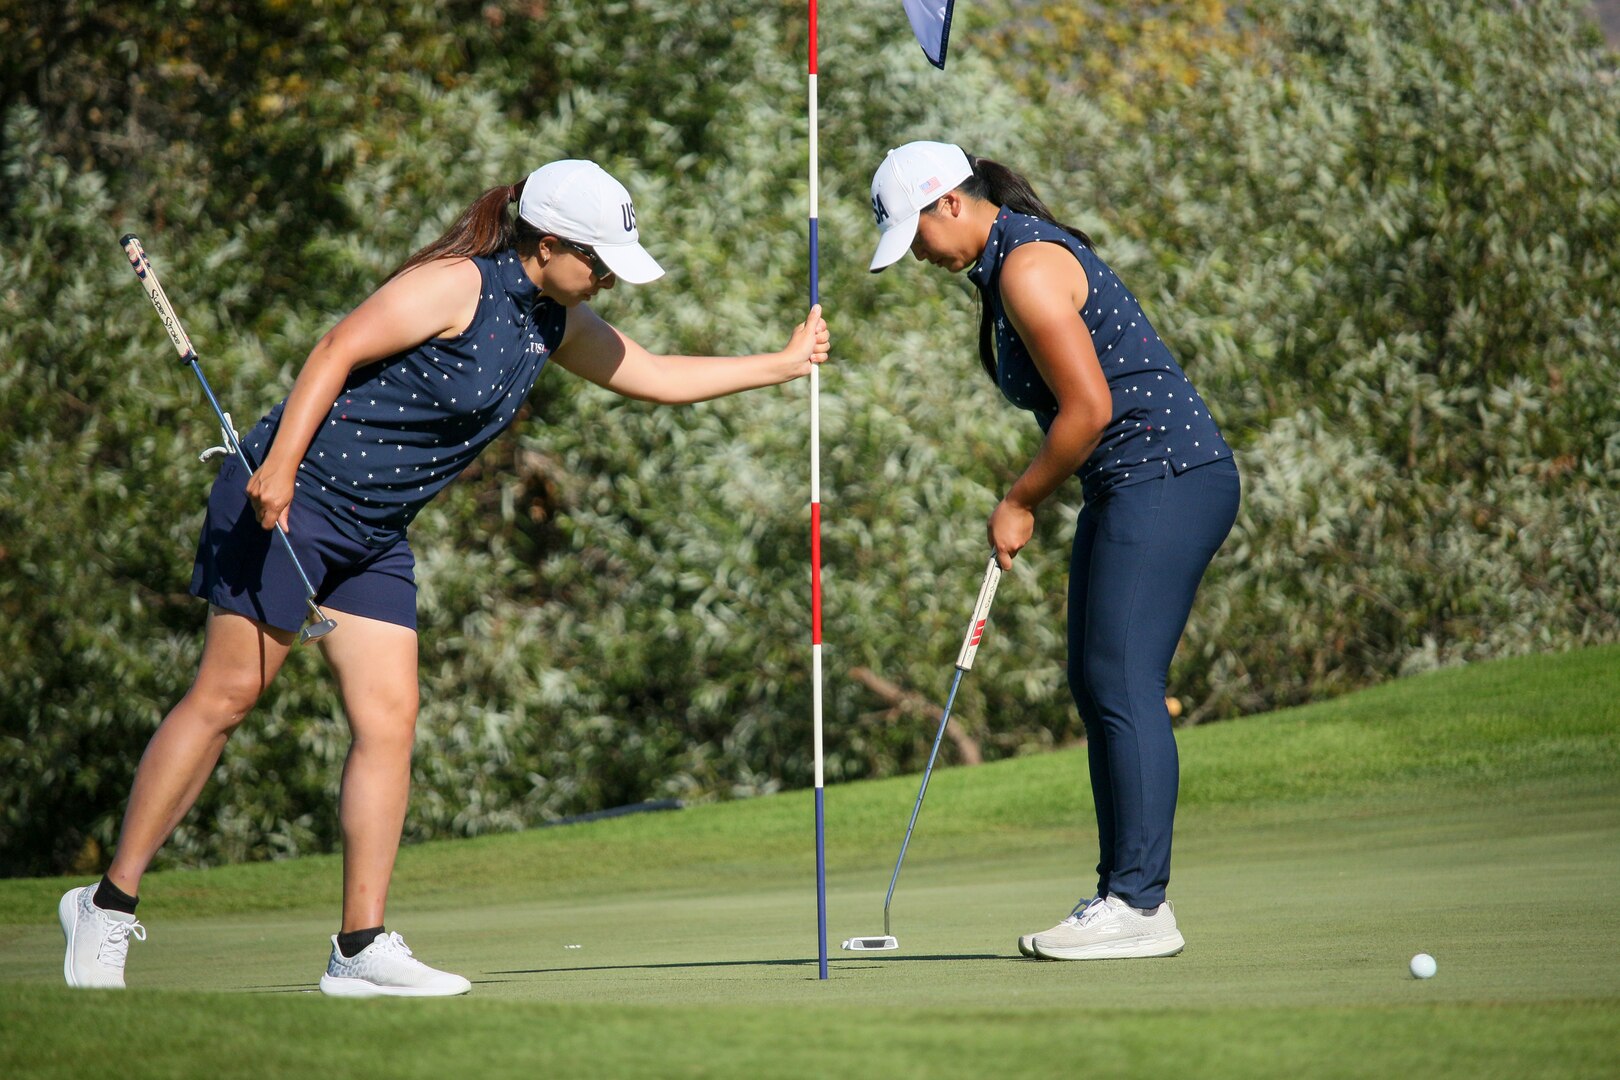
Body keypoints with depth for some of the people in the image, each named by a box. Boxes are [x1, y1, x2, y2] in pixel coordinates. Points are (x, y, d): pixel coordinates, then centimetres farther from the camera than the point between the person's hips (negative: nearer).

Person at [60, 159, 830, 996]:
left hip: (376, 535, 9)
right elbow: (337, 351, -18)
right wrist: (279, 464, -25)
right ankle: (108, 906, -2)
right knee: (226, 694, -9)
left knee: (388, 721, -1)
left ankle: (361, 948, 1)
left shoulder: (556, 323, 12)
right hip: (291, 496, -9)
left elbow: (658, 378, 24)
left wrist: (783, 364, 24)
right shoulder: (458, 285, -14)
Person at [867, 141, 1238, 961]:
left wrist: (1020, 502, -7)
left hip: (1166, 478, -11)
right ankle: (1126, 895, 11)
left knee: (1123, 684, -13)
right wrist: (1025, 503, 9)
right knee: (1096, 683, 9)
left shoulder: (1028, 268, -16)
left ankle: (1139, 903, -15)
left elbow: (1089, 408, -19)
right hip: (1127, 490, 11)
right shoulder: (1005, 264, 16)